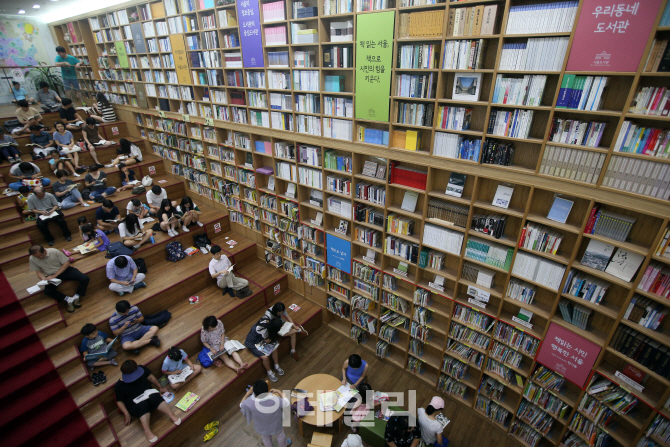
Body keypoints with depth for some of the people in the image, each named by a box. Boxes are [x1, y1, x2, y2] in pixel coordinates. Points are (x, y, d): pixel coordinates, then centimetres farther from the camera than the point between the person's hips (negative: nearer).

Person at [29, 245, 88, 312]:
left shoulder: (54, 251, -18)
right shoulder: (32, 259, -8)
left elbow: (66, 263, -14)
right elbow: (38, 272, 2)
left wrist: (55, 275, -20)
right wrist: (44, 280, -19)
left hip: (64, 270, -2)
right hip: (51, 276, 2)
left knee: (85, 279, -23)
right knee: (47, 291, -29)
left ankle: (76, 296, -3)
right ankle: (68, 299, -10)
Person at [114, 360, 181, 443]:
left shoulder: (141, 369, -7)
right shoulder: (119, 386, -11)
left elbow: (151, 377, 7)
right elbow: (119, 401, -1)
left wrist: (160, 388, 16)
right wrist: (126, 414, -9)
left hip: (148, 394, 2)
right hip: (135, 406, -2)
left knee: (154, 396, -35)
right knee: (143, 404, -38)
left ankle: (172, 415, -32)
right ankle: (147, 431, -38)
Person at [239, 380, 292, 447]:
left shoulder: (250, 403, -38)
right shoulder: (277, 400, -40)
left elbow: (241, 405, -14)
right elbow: (287, 403, -17)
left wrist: (248, 393, -7)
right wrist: (279, 392, -6)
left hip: (262, 428, 1)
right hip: (276, 426, 0)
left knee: (266, 439, 34)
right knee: (280, 435, 34)